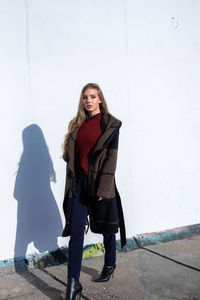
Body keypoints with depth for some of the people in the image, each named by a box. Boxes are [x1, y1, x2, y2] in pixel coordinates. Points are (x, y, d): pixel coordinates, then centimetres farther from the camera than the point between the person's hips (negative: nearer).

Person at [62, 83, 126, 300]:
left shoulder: (110, 124, -4)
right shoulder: (77, 124, 10)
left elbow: (111, 157, -10)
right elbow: (69, 154, 12)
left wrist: (104, 188, -15)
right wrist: (72, 180, -1)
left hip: (100, 183, -3)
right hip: (79, 182, 4)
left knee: (106, 228, 14)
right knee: (76, 231, 0)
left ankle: (110, 265, 40)